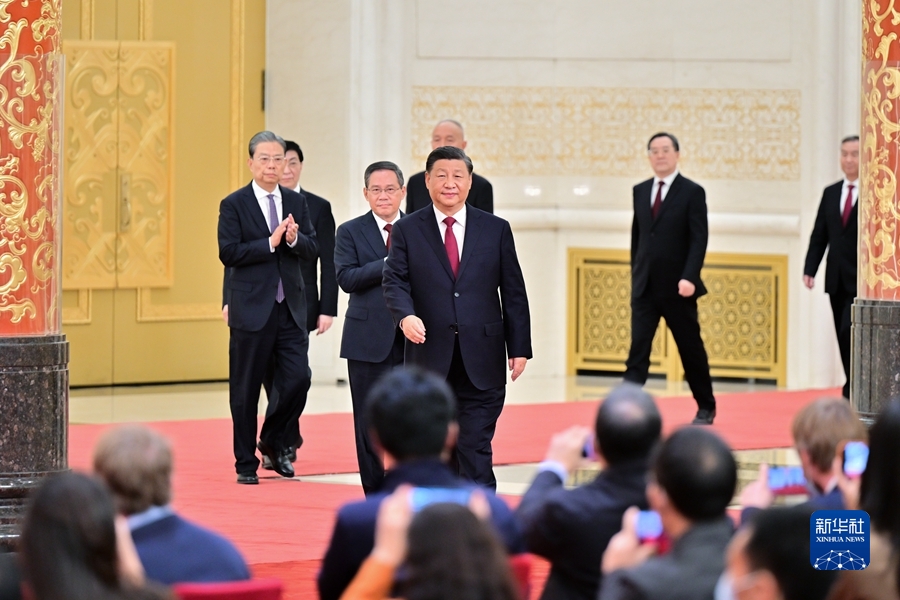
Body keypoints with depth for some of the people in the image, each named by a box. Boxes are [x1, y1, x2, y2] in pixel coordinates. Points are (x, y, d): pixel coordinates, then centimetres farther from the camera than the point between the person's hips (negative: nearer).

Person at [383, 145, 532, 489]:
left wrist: (519, 348, 2)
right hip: (429, 358, 0)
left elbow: (513, 293, 7)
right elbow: (395, 281, -4)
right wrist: (405, 316, -25)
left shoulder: (496, 230, 7)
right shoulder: (407, 231, 6)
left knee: (476, 449, -3)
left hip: (481, 361, 0)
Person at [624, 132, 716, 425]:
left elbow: (699, 240, -11)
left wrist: (689, 277, -22)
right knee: (638, 349, -7)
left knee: (691, 349, 9)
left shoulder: (692, 192, -5)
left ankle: (706, 408, 25)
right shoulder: (640, 191, 10)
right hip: (644, 287, 4)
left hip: (677, 288, -4)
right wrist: (636, 274, 15)